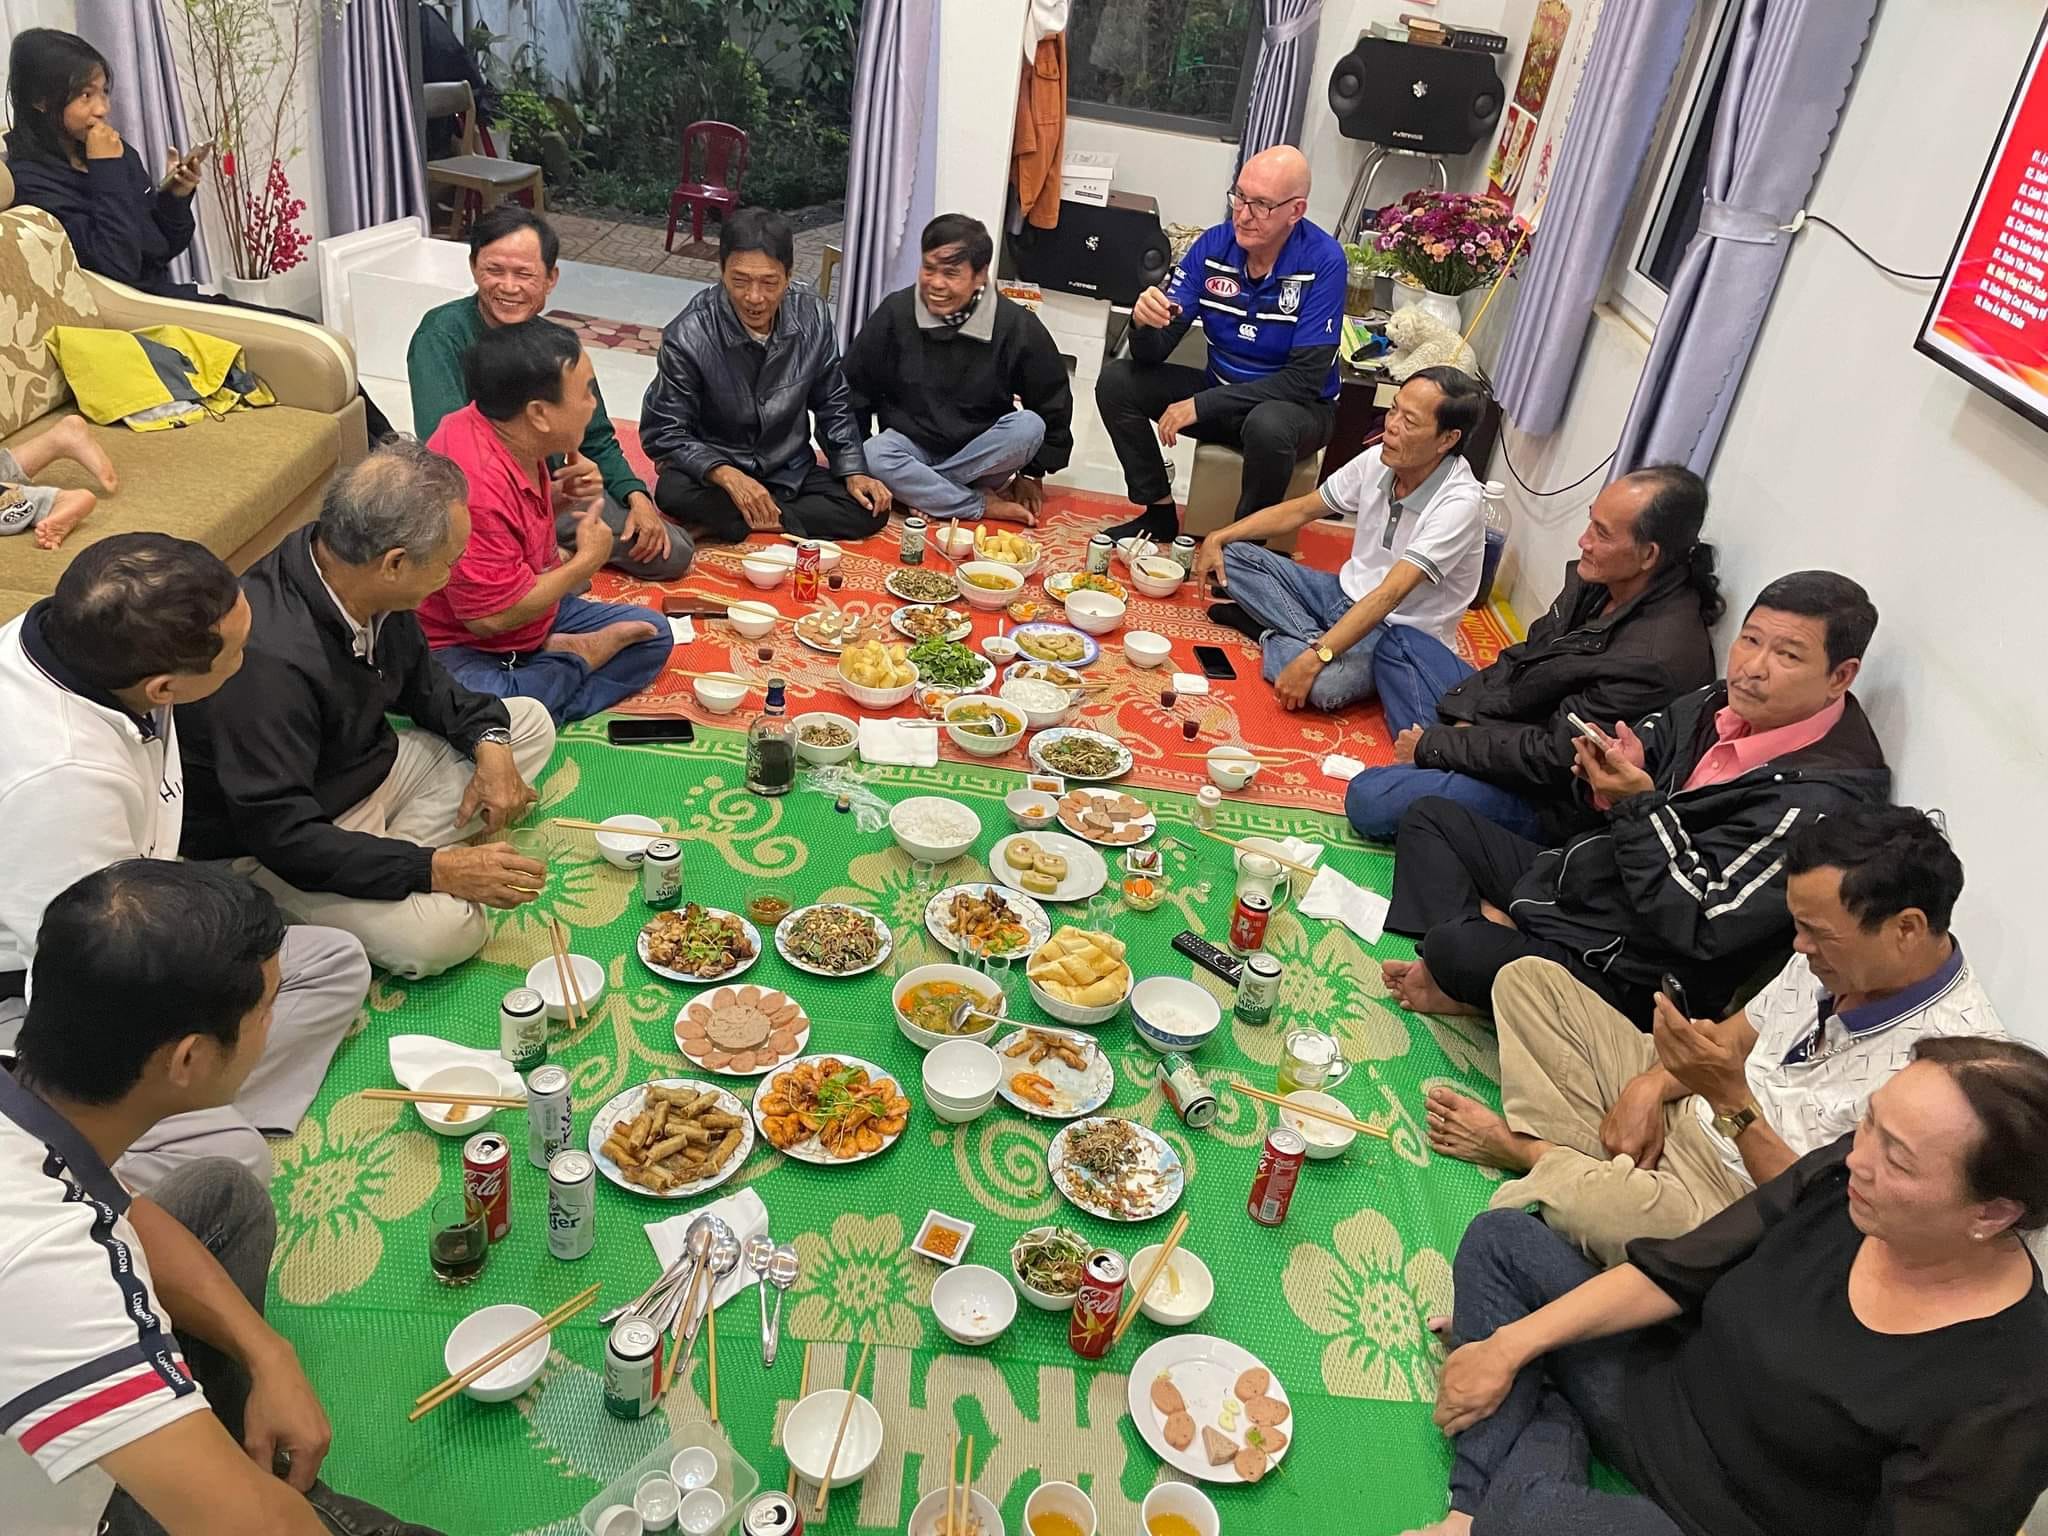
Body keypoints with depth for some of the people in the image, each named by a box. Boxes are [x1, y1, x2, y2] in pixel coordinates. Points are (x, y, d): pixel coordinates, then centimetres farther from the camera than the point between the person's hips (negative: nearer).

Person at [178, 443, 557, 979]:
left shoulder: (366, 585, -11)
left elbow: (420, 678, 10)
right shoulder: (269, 659, -35)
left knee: (529, 722, 8)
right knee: (441, 930, -31)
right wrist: (436, 870, -31)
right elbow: (283, 835, -31)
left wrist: (488, 739, -8)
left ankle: (388, 855, -5)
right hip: (272, 849, -9)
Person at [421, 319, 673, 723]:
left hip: (525, 610, 9)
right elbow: (491, 617, -29)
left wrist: (561, 496, -5)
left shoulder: (514, 439, -4)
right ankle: (576, 658, -12)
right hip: (462, 646, -8)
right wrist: (586, 560, -17)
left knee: (652, 633, 6)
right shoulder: (475, 484, -32)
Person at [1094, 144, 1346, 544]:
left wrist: (1202, 405, -27)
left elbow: (1305, 380, -24)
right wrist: (1144, 322, -35)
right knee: (1116, 380, -9)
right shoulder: (1213, 245, -9)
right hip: (1221, 393, 5)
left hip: (1299, 407, -5)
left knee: (1268, 426, -39)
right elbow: (1153, 353, -9)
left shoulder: (1323, 262, -21)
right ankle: (1160, 513, 2)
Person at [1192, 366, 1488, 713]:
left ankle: (1273, 637, -9)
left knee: (1324, 683, -39)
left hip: (1400, 630, -7)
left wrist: (1315, 658, -38)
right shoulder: (1378, 460, -6)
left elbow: (1390, 595, -32)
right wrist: (1217, 538, -3)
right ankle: (1315, 639, -13)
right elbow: (1300, 510, 6)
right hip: (1347, 594, 7)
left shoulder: (1459, 502, -25)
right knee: (1233, 555, -4)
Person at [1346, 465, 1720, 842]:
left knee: (1367, 800, -23)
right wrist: (1467, 720, -7)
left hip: (1544, 794, -9)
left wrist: (1431, 746, -19)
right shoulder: (1600, 580, -7)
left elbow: (1552, 758, -28)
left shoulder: (1656, 659, -33)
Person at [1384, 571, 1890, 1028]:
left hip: (1624, 977, -9)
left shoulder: (1819, 797, -25)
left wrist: (1640, 805, -27)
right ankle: (1488, 923, -7)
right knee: (1431, 816, 11)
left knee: (1457, 951, -31)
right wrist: (1609, 776, -13)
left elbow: (1698, 925, -27)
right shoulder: (1724, 705, 0)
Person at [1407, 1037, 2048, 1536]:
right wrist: (1507, 1347, -9)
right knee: (1501, 1237, 0)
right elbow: (1679, 1274, -6)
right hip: (1659, 1387, 7)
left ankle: (1553, 1431, 0)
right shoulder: (1844, 1174, -14)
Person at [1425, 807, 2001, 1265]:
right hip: (1683, 1111, 8)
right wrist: (1650, 1086, -6)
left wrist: (1731, 1099, -33)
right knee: (1531, 980, 6)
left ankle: (1524, 1152, -3)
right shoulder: (1836, 958, -3)